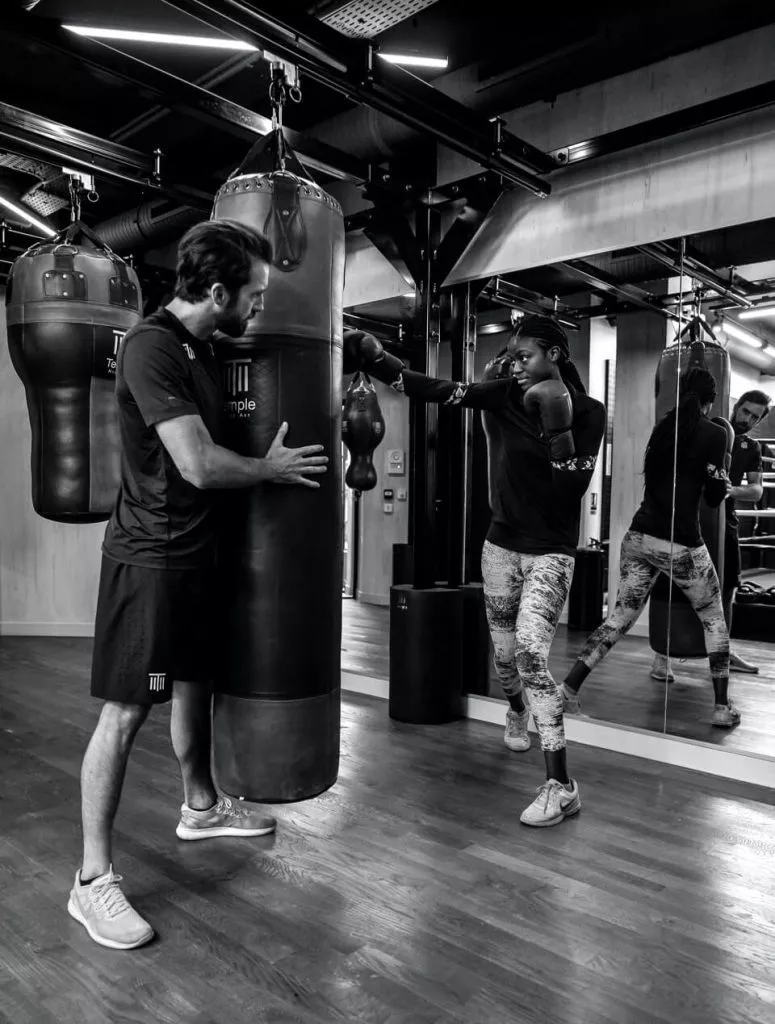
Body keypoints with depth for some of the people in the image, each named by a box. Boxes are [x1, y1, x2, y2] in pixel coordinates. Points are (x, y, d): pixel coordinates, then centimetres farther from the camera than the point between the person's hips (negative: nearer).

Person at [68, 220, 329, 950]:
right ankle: (92, 880, 12)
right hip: (148, 557, -9)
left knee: (195, 684, 20)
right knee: (125, 712, -2)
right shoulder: (151, 347, -20)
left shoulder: (203, 348, 9)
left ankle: (201, 808, 40)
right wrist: (273, 468, -11)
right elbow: (199, 464, -26)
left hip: (197, 550, 9)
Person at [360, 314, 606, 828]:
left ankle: (562, 786, -10)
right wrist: (375, 359, -21)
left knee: (531, 653, -19)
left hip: (551, 552, -4)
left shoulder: (588, 411, -9)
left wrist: (559, 428, -26)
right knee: (504, 654, 15)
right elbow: (435, 390, -12)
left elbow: (573, 488, -15)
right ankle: (517, 710, 52)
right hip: (502, 544, 4)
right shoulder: (505, 394, -2)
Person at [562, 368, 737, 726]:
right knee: (714, 618, 16)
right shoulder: (715, 433, -3)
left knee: (622, 615, 11)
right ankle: (722, 706, 17)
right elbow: (714, 497, -3)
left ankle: (569, 687, 4)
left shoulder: (662, 426, 12)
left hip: (639, 536, 5)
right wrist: (722, 482, 19)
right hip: (681, 544, -4)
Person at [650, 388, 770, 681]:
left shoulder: (752, 448, 12)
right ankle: (661, 656, -7)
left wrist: (732, 490, -19)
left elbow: (757, 490, 3)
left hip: (725, 521, 6)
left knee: (727, 587, 11)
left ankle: (724, 652, 26)